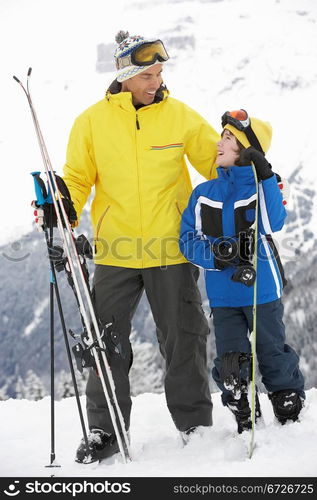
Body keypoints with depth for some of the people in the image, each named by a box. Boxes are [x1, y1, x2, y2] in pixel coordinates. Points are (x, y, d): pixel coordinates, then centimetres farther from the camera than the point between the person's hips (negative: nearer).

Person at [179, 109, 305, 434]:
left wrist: (265, 177, -27)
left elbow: (272, 224, -20)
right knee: (230, 368, 4)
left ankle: (290, 415, 24)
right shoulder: (203, 194, 7)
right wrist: (214, 252, -17)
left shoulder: (263, 186, -2)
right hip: (222, 295, 3)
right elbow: (188, 239, 3)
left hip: (261, 289, -3)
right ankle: (247, 426, 19)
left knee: (272, 354, 7)